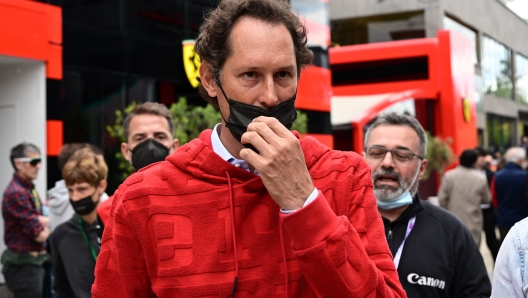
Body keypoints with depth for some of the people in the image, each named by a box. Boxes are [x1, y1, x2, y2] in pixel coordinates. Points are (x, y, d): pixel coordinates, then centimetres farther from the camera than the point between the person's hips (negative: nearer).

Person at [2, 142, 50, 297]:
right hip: (23, 264, -10)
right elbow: (39, 235, -19)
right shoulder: (17, 193, -19)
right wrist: (47, 227, 0)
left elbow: (38, 221, 11)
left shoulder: (29, 189, 12)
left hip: (35, 261, 10)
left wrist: (42, 221, -9)